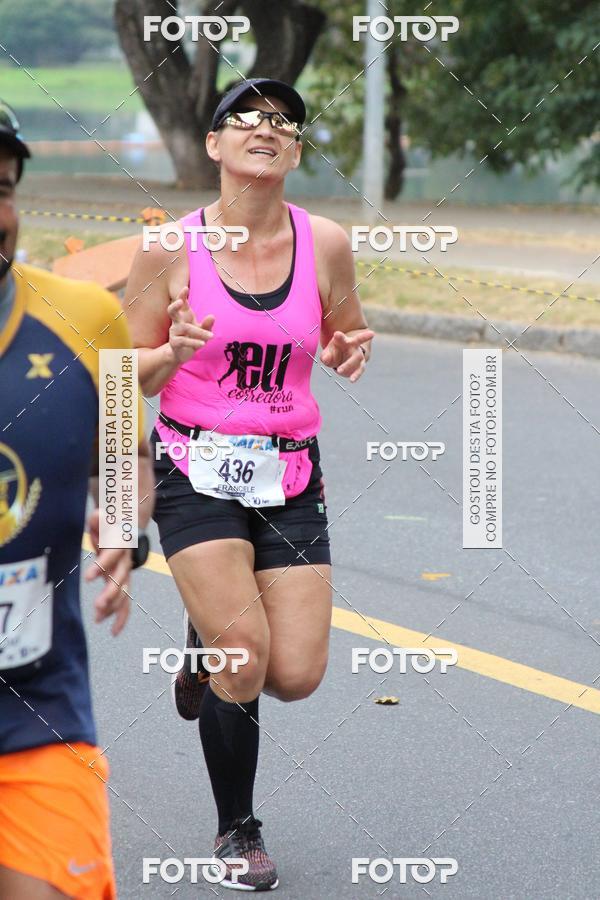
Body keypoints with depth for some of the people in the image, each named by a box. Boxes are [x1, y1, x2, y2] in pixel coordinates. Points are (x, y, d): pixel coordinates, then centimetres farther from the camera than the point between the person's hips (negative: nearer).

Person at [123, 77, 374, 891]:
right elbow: (129, 375, 0)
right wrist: (174, 353, -21)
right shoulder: (171, 250, -7)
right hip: (197, 473, -3)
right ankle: (237, 831, 10)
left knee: (297, 676, -4)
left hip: (289, 476, 3)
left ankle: (208, 644, 33)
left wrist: (349, 352, -8)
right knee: (245, 655, -14)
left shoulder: (324, 244, -2)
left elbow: (343, 333, 15)